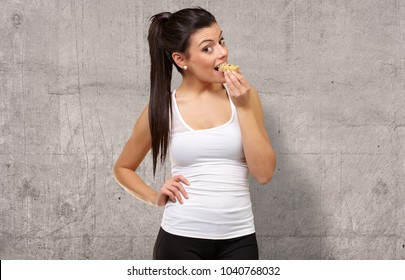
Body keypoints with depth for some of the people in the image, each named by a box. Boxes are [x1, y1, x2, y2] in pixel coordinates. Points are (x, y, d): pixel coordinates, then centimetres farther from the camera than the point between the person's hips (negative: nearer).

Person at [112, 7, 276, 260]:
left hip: (237, 240, 1)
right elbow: (122, 168, 13)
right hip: (180, 240, -1)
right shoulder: (163, 108, -1)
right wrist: (155, 198, -4)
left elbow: (265, 173, -5)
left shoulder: (243, 96, 1)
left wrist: (243, 107, -10)